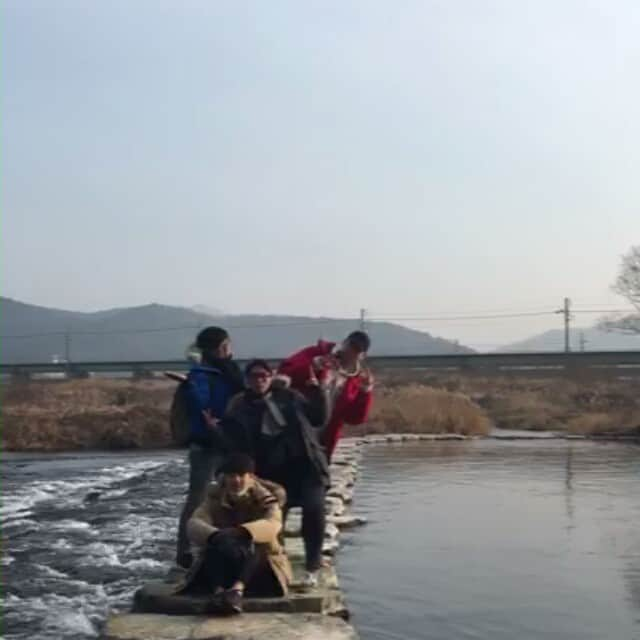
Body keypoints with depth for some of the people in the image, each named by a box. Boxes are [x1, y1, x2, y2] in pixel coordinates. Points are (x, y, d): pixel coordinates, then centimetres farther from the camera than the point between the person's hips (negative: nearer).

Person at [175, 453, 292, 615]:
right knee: (219, 544, -31)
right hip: (220, 564, 1)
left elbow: (272, 524, -25)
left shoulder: (265, 499, -2)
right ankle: (218, 591, -50)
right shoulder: (215, 498, 3)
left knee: (248, 544, -33)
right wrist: (215, 536, -40)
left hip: (258, 562, -1)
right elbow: (194, 524, -16)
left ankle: (237, 589, -54)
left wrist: (240, 532, -44)